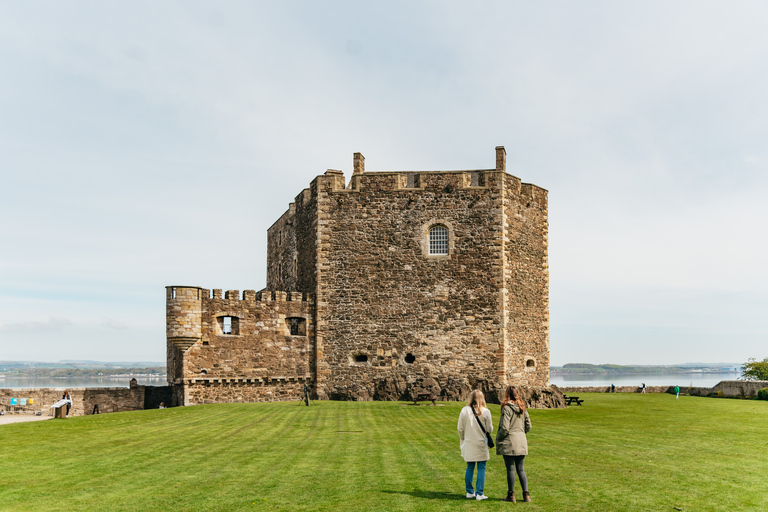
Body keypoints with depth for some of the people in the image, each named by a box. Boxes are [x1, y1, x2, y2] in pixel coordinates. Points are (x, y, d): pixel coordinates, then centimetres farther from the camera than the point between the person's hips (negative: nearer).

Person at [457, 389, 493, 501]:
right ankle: (479, 493, 5)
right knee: (481, 468, 5)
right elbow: (489, 430, -4)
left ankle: (470, 492, 19)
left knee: (469, 468, 13)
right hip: (481, 445, -3)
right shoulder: (485, 412, -10)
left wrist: (462, 440, 17)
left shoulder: (465, 410, -5)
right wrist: (491, 426, 18)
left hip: (468, 444, 3)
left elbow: (460, 429, 1)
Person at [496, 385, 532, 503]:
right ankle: (526, 494, 12)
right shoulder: (522, 408, 6)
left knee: (510, 469, 2)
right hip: (521, 442, 6)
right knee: (521, 470, 12)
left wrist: (498, 438, -1)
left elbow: (505, 428, -17)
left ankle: (511, 495, 9)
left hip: (509, 442, -6)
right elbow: (528, 426, 11)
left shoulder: (507, 408, -14)